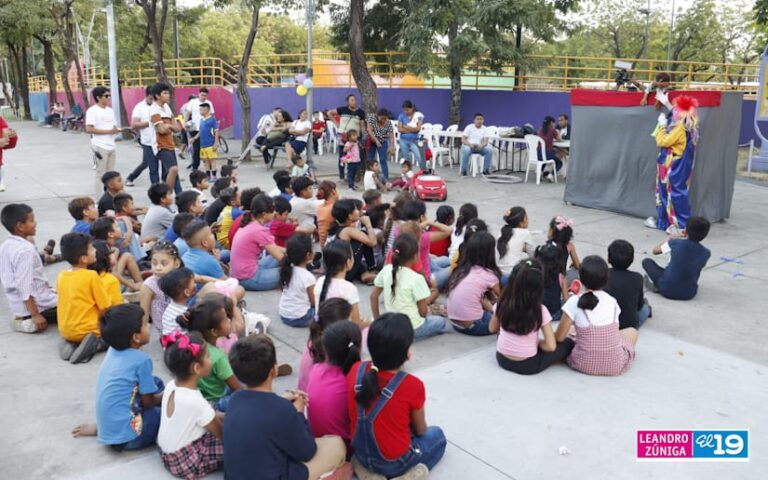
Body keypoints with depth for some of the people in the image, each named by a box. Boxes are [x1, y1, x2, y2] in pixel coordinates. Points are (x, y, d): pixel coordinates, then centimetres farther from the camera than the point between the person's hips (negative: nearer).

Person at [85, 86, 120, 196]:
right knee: (100, 173, -3)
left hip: (111, 146, 7)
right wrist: (108, 131, -19)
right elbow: (89, 129, -16)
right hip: (100, 147, -7)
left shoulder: (110, 110, 15)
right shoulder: (92, 110, -8)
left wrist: (117, 130, -4)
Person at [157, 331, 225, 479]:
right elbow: (221, 433, -14)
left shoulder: (171, 386, -7)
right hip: (185, 461, -8)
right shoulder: (195, 402, -30)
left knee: (218, 418, 16)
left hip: (167, 452, 8)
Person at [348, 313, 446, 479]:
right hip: (396, 462, -4)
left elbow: (361, 417, 3)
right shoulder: (413, 386, -25)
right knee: (437, 435, 23)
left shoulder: (356, 370, -14)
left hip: (361, 455, 5)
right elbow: (420, 431, -7)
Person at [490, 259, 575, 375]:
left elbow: (492, 329, 8)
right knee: (568, 343, 11)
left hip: (502, 359, 3)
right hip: (527, 365, -3)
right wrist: (537, 343, 1)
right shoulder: (540, 310, -19)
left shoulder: (503, 303, -8)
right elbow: (551, 346, -18)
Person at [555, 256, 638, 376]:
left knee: (566, 342, 30)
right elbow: (611, 332, 12)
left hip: (585, 364, -1)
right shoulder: (612, 301, 1)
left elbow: (559, 338, -7)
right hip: (616, 364, 1)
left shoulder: (574, 302, -9)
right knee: (632, 331, 28)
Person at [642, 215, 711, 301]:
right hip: (689, 294, 5)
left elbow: (655, 251, 5)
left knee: (647, 261, 16)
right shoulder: (706, 253, -3)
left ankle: (655, 284, 0)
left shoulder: (675, 243, -13)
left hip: (667, 290, -4)